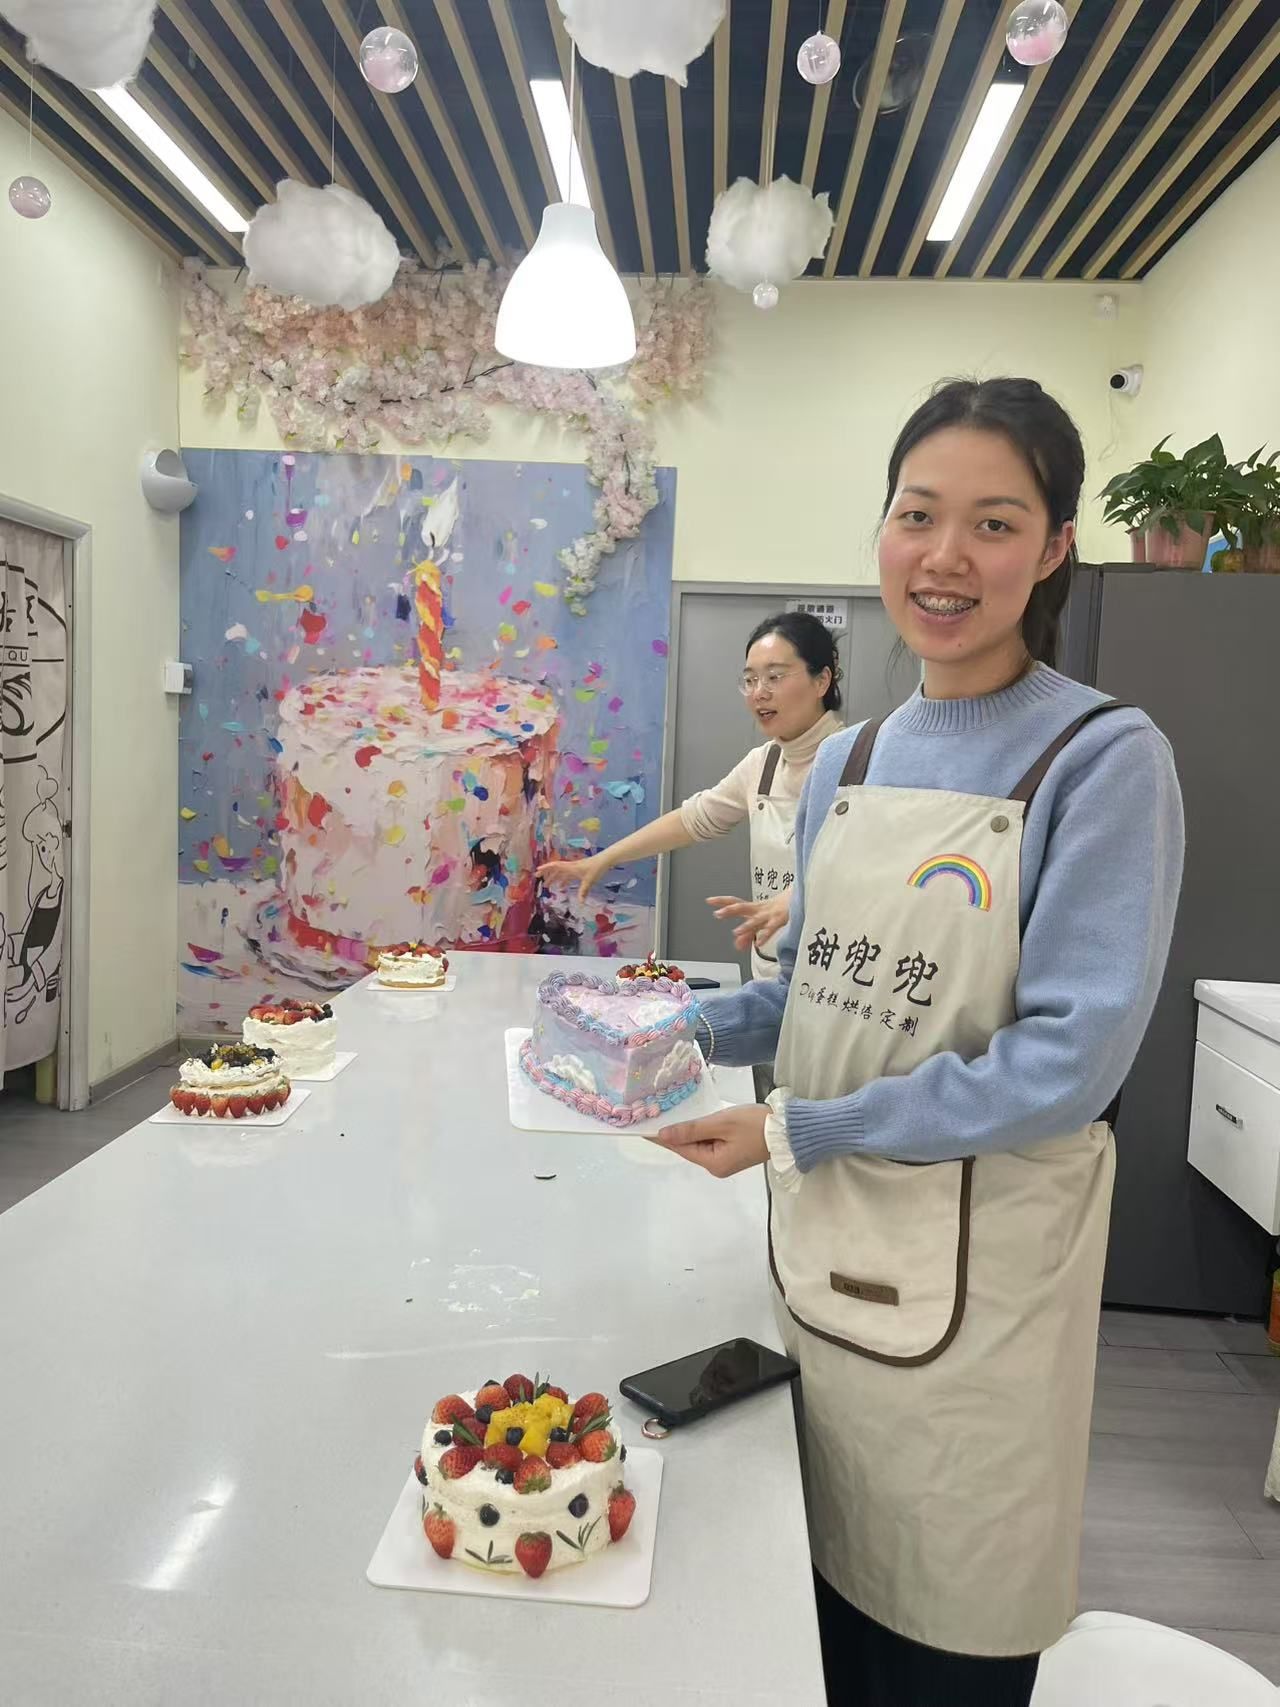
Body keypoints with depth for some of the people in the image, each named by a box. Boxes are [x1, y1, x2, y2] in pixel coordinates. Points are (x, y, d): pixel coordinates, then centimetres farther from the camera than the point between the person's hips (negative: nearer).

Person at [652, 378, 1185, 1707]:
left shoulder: (1106, 759, -14)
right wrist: (690, 1031, -4)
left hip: (977, 1268, -5)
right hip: (824, 1241, 5)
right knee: (828, 1591, 24)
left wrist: (795, 1134, -19)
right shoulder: (849, 760, 4)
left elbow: (1068, 1060, -20)